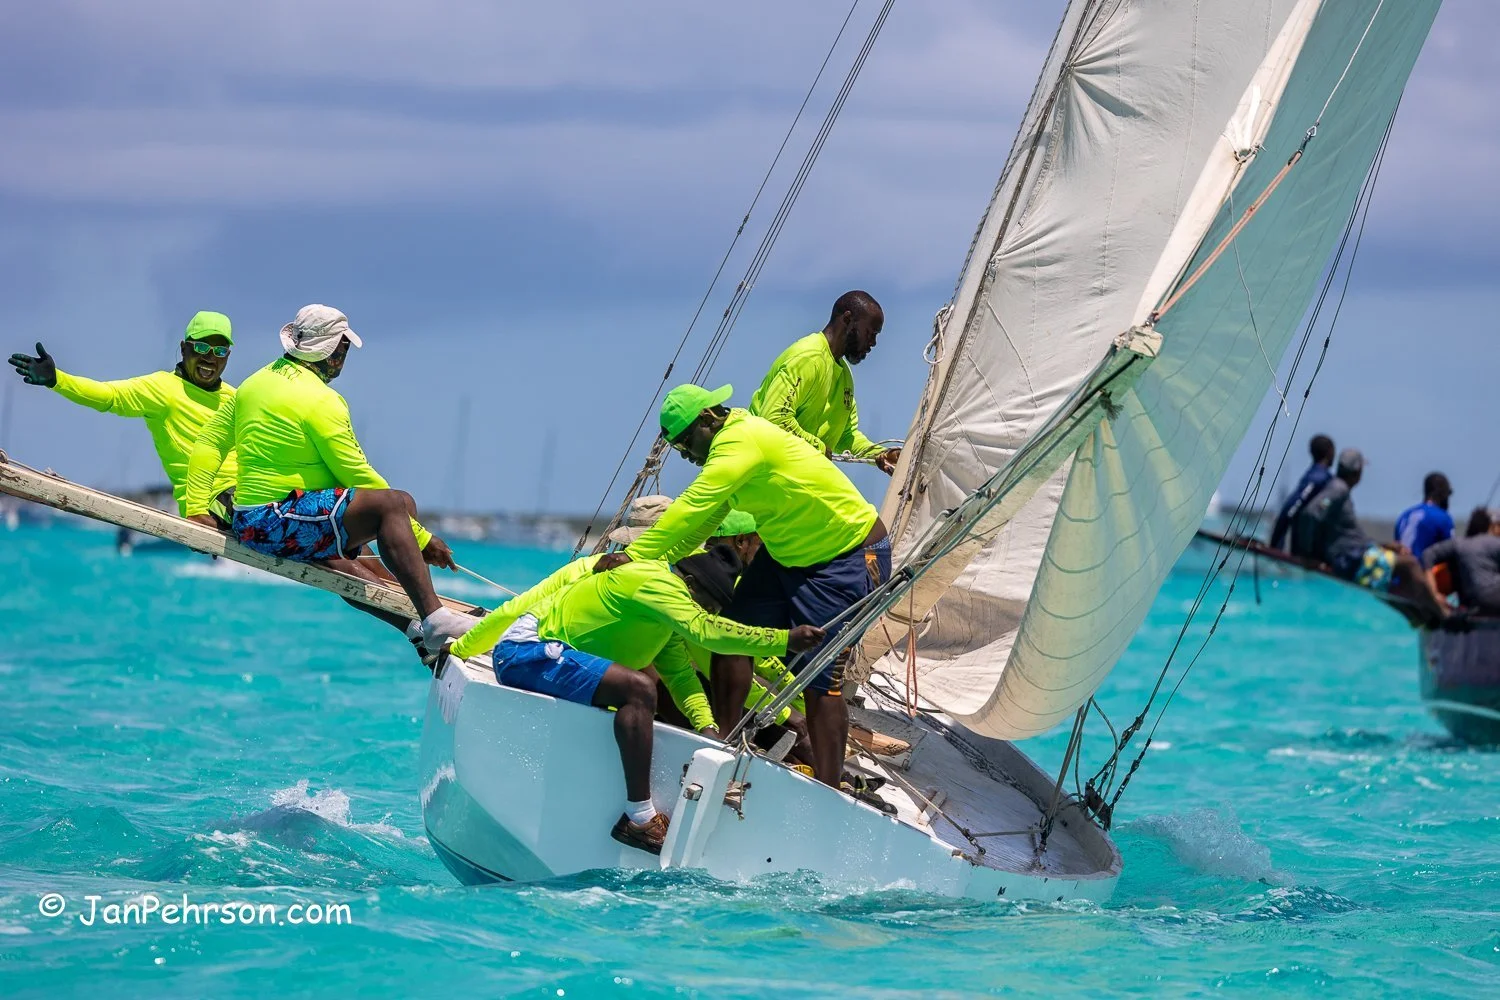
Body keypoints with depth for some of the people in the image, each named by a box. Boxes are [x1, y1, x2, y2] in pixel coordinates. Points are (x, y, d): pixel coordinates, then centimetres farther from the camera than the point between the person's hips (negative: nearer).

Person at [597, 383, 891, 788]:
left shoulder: (742, 441, -26)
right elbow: (704, 519, 9)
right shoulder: (730, 442, 5)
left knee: (821, 679, -12)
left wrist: (635, 554, -31)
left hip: (849, 559, -10)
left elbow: (693, 507, -32)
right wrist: (661, 558, -4)